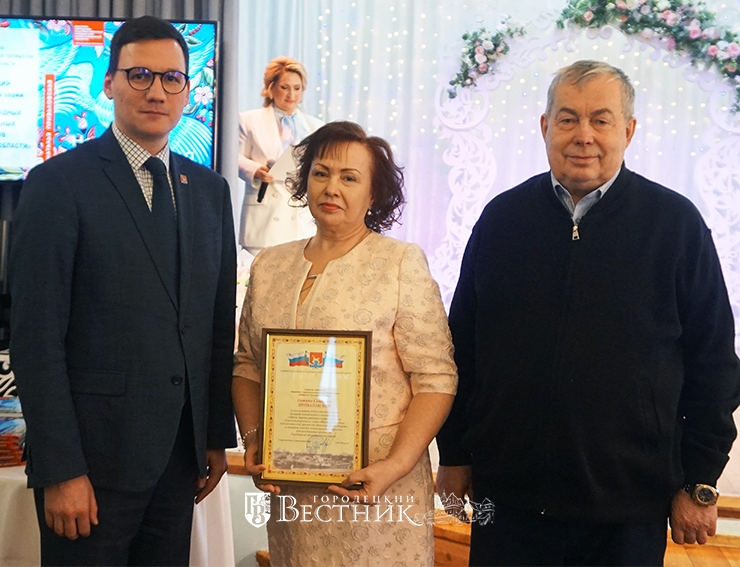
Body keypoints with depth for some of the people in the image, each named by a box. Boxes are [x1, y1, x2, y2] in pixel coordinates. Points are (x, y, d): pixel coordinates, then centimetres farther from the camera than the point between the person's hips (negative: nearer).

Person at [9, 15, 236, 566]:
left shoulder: (210, 190, 9)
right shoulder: (58, 183, -8)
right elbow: (37, 338, -12)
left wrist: (218, 437, 11)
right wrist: (60, 469, -15)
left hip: (181, 454, 5)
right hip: (95, 454, -5)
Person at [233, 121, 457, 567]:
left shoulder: (402, 263, -6)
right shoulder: (269, 267, 7)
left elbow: (436, 379, -10)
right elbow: (248, 366, 14)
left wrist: (396, 465, -19)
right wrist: (252, 440, -1)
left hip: (375, 485, -3)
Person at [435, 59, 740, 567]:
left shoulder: (676, 224, -2)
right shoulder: (503, 218, 4)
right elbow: (462, 346, 9)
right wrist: (454, 454, 8)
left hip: (629, 508, -1)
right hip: (507, 493, 2)